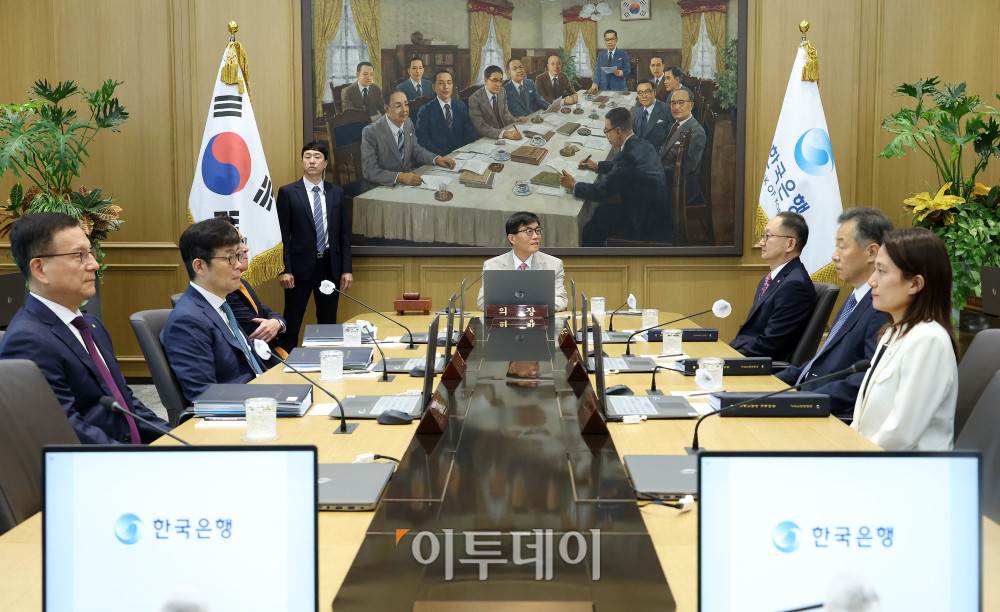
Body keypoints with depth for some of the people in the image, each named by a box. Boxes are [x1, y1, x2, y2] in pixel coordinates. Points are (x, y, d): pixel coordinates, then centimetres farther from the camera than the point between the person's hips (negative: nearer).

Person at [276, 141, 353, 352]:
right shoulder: (288, 192, -1)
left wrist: (347, 269, 3)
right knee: (291, 324, 0)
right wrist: (284, 270, -10)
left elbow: (344, 233, 9)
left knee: (328, 322, 8)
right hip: (300, 266, -3)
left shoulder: (337, 193, 8)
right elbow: (282, 235, -3)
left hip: (330, 265, 3)